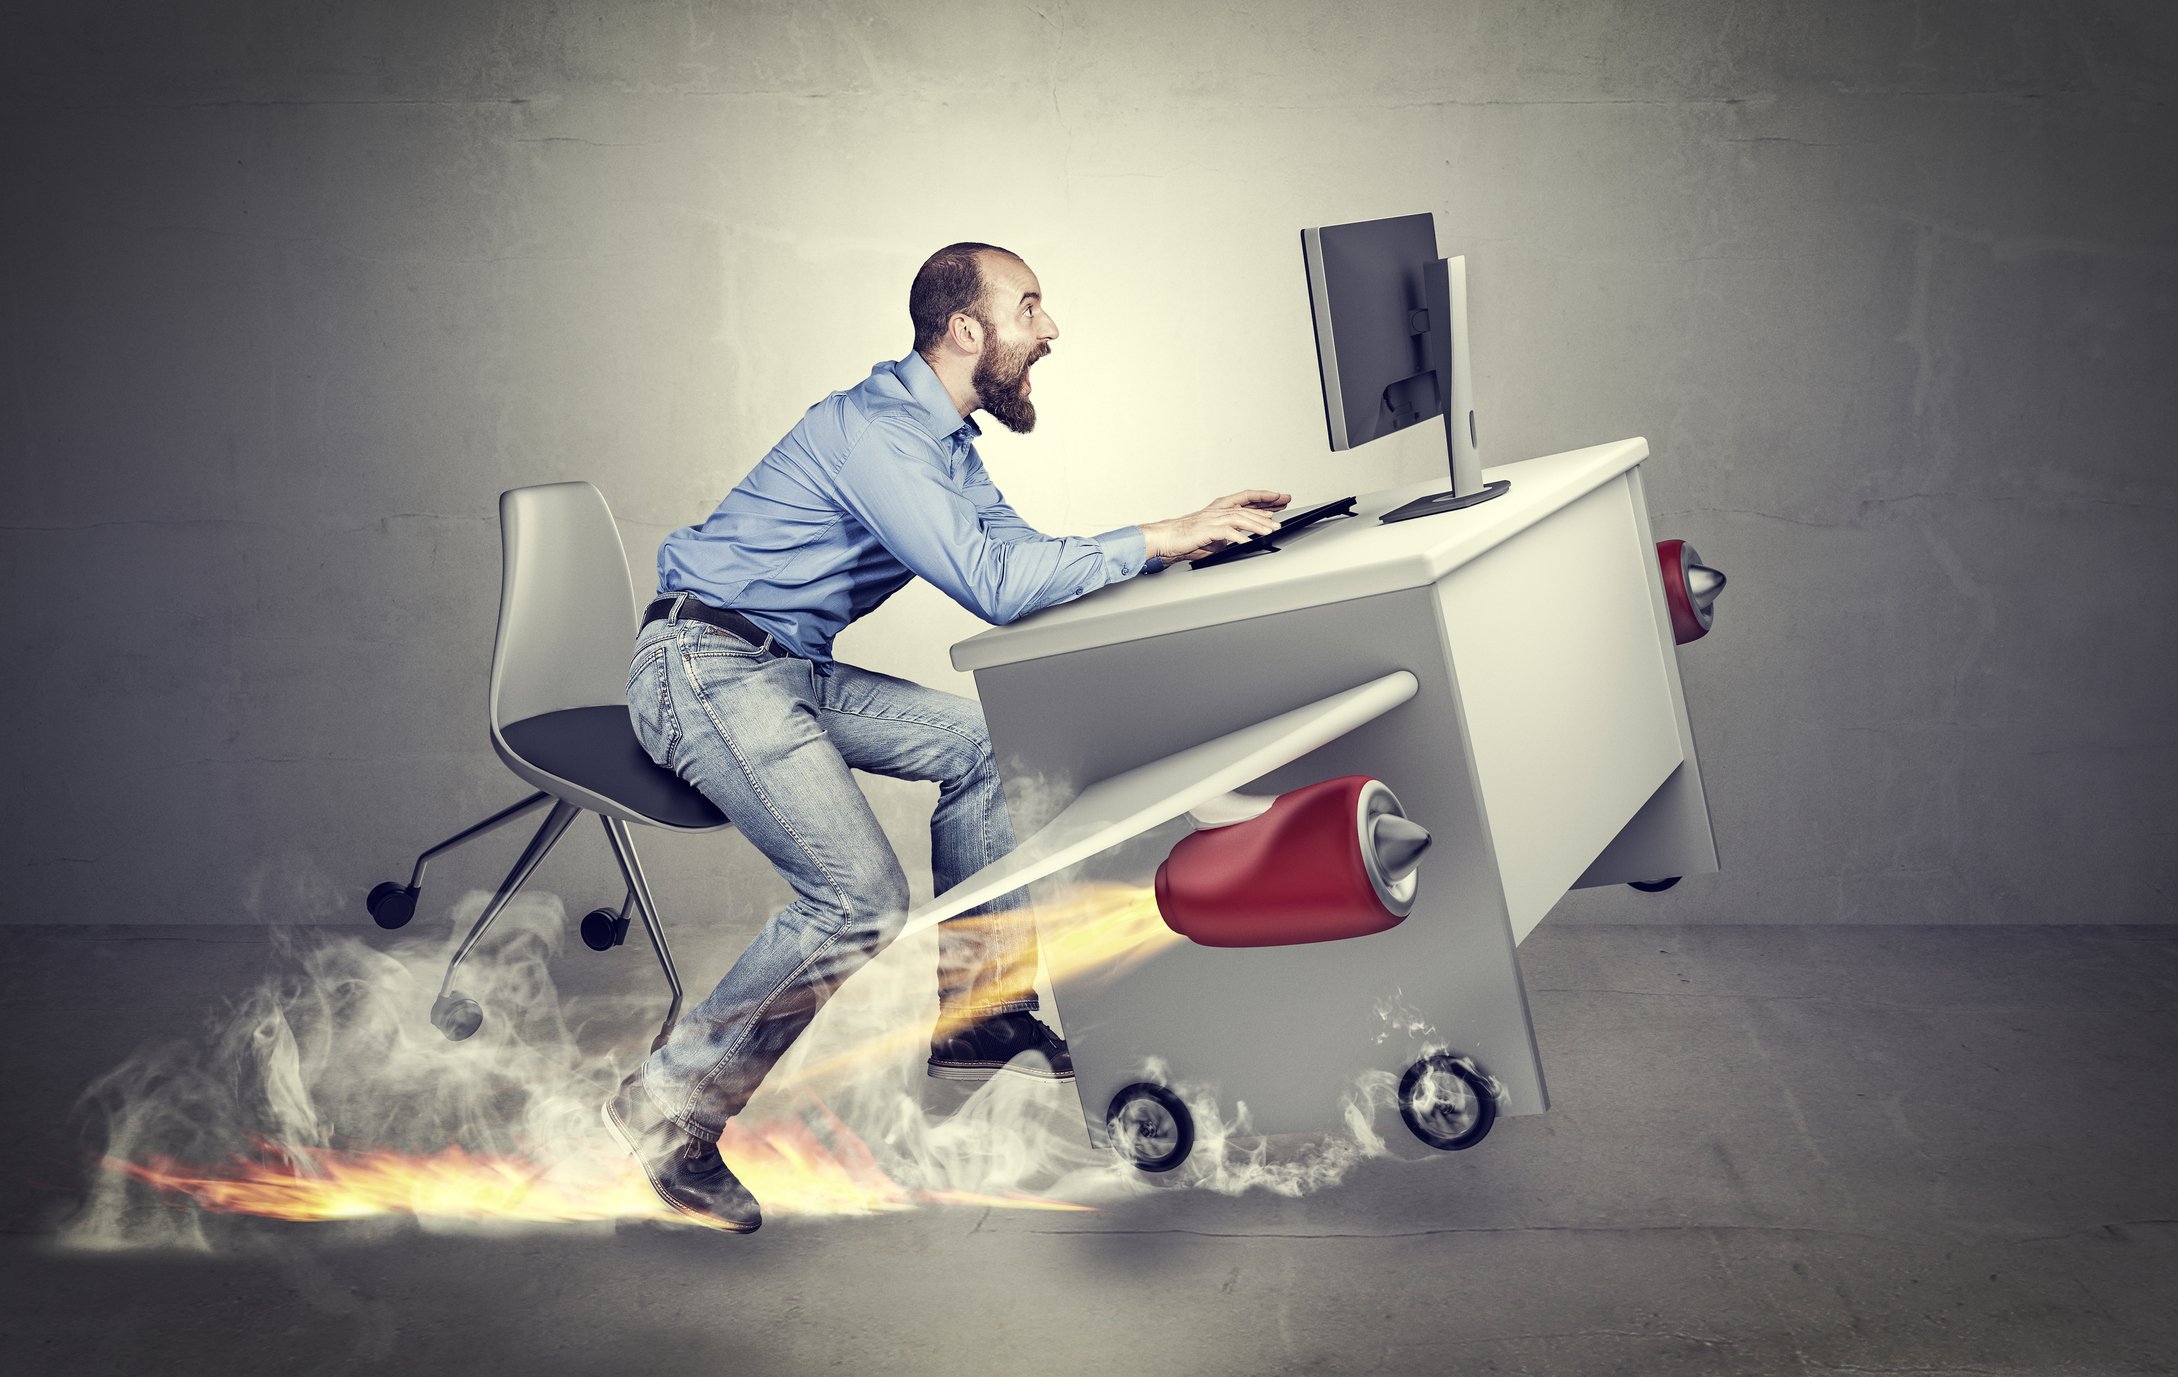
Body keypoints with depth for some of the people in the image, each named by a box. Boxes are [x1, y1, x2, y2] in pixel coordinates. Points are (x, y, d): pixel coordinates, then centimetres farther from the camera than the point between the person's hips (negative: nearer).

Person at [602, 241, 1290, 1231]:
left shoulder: (945, 440, 13)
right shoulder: (875, 427, -20)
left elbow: (1023, 552, 9)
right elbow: (993, 584, -29)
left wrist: (1196, 535, -1)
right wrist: (1155, 540, -24)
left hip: (789, 668, 10)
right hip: (707, 665, -10)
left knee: (982, 746, 7)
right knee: (862, 901, -20)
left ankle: (973, 1011, 15)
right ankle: (669, 1104, -6)